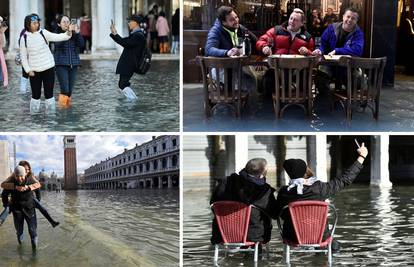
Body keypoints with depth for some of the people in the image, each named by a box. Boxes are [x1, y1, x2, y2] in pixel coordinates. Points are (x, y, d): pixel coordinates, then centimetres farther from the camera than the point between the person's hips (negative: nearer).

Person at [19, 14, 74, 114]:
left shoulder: (43, 33, -4)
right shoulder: (24, 38, -3)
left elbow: (58, 37, -14)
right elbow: (23, 57, 2)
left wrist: (69, 32, -31)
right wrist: (28, 70, -5)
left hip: (48, 68, 0)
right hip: (34, 71, 0)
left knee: (49, 93, 4)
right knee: (36, 94, 6)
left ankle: (50, 112, 11)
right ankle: (34, 113, 17)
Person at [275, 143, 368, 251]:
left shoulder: (283, 192, -16)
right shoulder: (319, 188, -22)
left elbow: (279, 214, 1)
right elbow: (345, 179, -12)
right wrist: (361, 157, -2)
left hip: (293, 236, 1)